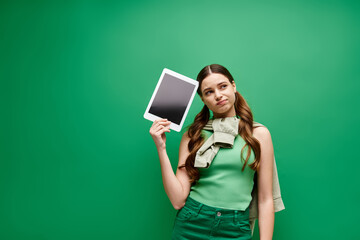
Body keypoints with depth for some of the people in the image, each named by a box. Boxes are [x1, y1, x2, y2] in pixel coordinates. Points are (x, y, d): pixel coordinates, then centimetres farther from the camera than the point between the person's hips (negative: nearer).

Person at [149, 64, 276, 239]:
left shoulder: (259, 134, -1)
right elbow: (178, 200, -7)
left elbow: (265, 199, 0)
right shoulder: (192, 136, 0)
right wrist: (161, 148, -11)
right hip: (191, 225, 1)